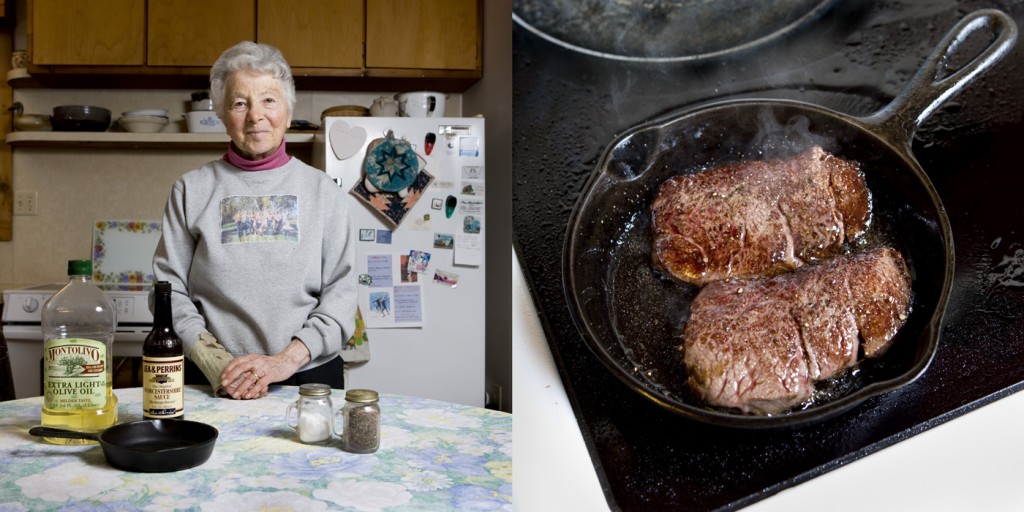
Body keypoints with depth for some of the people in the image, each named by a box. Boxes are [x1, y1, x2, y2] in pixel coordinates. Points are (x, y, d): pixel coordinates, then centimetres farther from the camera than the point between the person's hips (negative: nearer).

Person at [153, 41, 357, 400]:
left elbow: (341, 292, -3)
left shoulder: (322, 191, 3)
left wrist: (286, 360, -15)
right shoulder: (192, 190, 4)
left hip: (309, 376, 0)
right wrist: (216, 363, -13)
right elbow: (168, 288, 0)